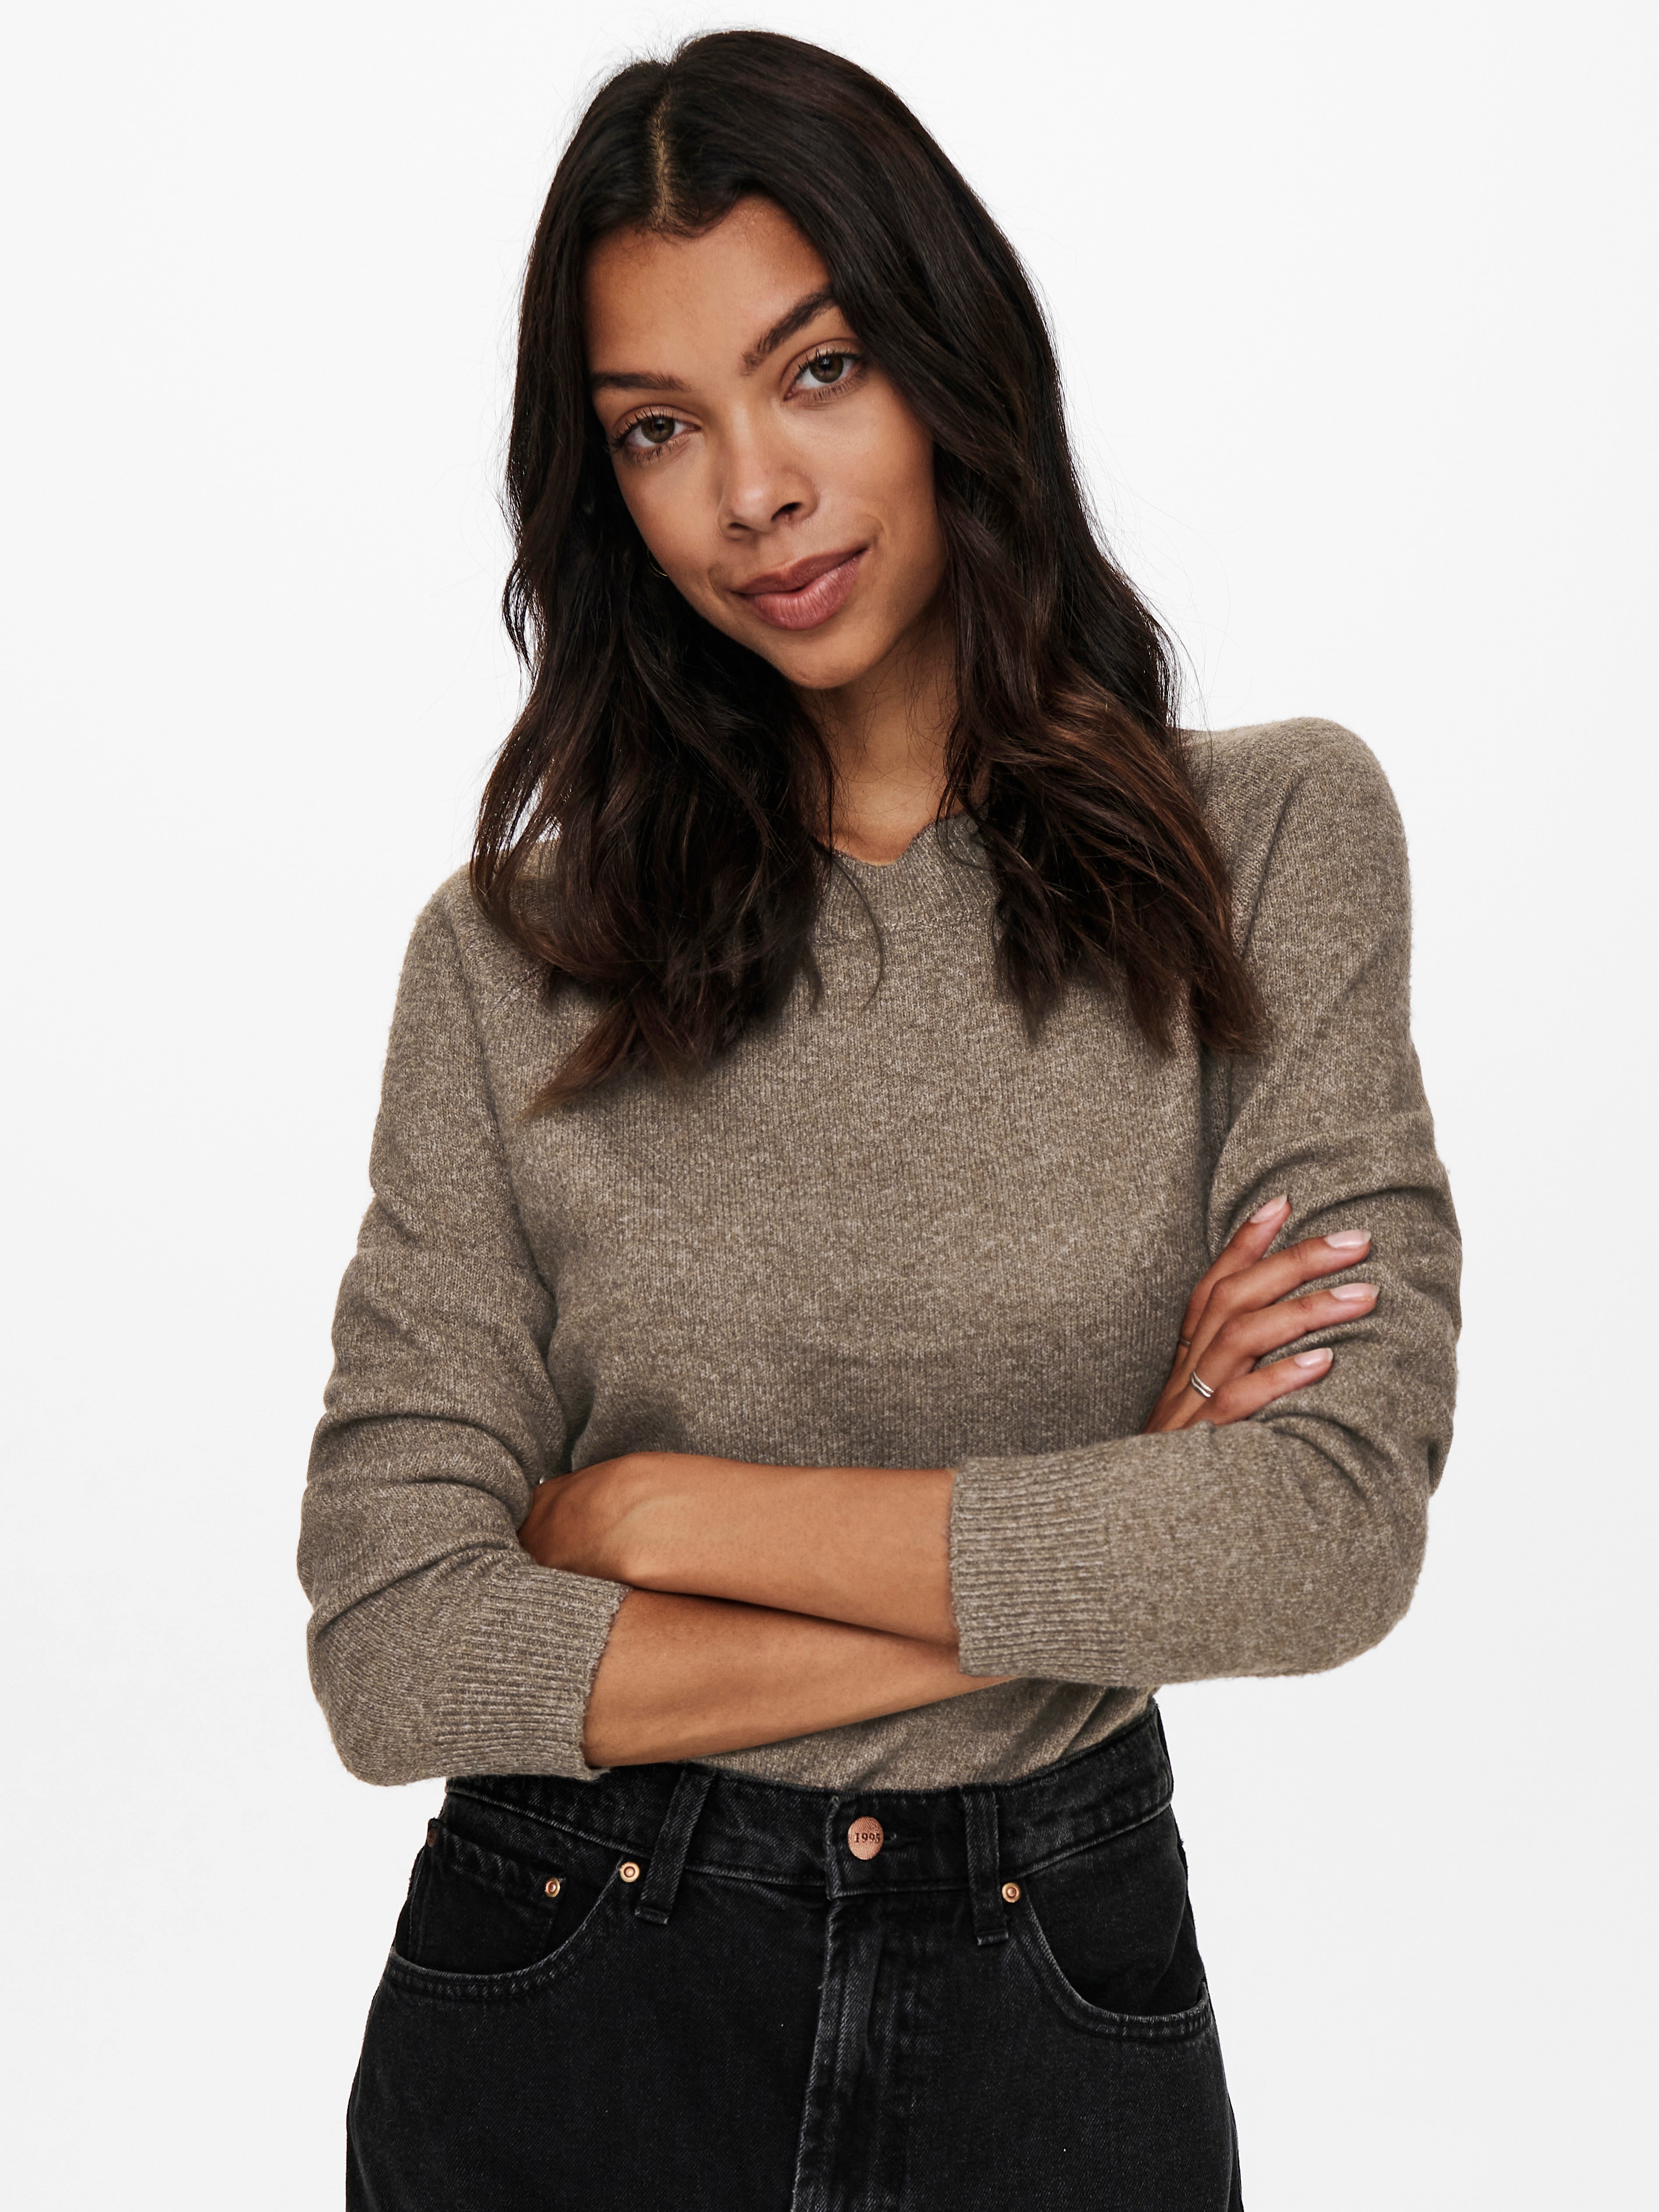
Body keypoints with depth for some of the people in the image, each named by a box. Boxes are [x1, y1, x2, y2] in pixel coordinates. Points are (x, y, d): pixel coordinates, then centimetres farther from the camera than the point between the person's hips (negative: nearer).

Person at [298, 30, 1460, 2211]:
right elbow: (393, 1649, -12)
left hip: (1056, 2003, 0)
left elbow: (1336, 1525, -16)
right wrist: (1070, 1577, -16)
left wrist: (663, 1513, -13)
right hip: (565, 2002, 0)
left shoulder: (1273, 838, -6)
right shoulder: (516, 953, -6)